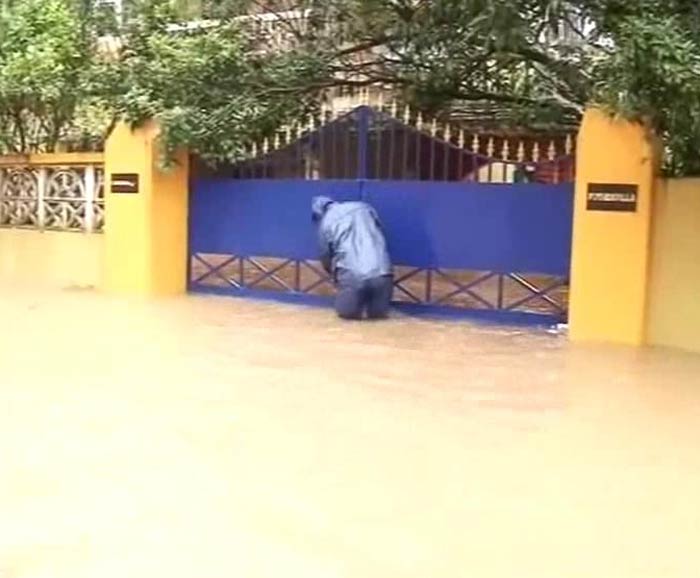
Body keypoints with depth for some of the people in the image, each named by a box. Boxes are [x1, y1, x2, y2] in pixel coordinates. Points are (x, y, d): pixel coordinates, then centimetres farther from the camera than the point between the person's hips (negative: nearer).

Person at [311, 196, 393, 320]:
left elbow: (326, 257, 20)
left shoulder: (326, 221, 12)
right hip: (381, 273, 3)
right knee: (378, 313, 20)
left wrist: (336, 276, 40)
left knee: (347, 313, 17)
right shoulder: (364, 208, 20)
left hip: (352, 275, -3)